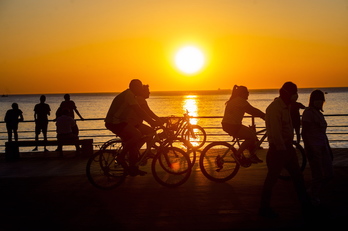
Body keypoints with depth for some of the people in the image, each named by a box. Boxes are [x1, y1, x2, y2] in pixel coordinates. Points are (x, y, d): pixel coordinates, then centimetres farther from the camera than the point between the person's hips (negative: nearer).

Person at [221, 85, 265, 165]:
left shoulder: (235, 100, 20)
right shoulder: (239, 100, -13)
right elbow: (253, 110, -15)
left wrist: (262, 115, 19)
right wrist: (264, 116, -9)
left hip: (233, 125, 11)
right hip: (230, 125, -11)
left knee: (252, 132, 15)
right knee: (251, 137, -12)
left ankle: (252, 155, 19)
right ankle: (238, 155, -6)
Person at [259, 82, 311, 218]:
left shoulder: (285, 106, 13)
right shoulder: (275, 108, -18)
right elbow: (275, 132, -24)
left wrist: (289, 147, 13)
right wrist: (282, 150, -21)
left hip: (287, 147, 10)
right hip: (278, 149, -10)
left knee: (297, 176, 12)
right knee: (272, 178, 1)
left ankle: (306, 206, 21)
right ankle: (264, 208, 13)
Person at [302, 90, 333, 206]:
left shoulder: (319, 113, 15)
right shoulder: (308, 112, -11)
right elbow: (304, 132, -17)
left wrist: (329, 149, 20)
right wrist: (308, 149, -22)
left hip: (322, 148, 9)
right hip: (313, 149, -9)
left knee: (328, 175, 10)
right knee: (318, 176, -3)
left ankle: (312, 192, 28)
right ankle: (314, 197, 18)